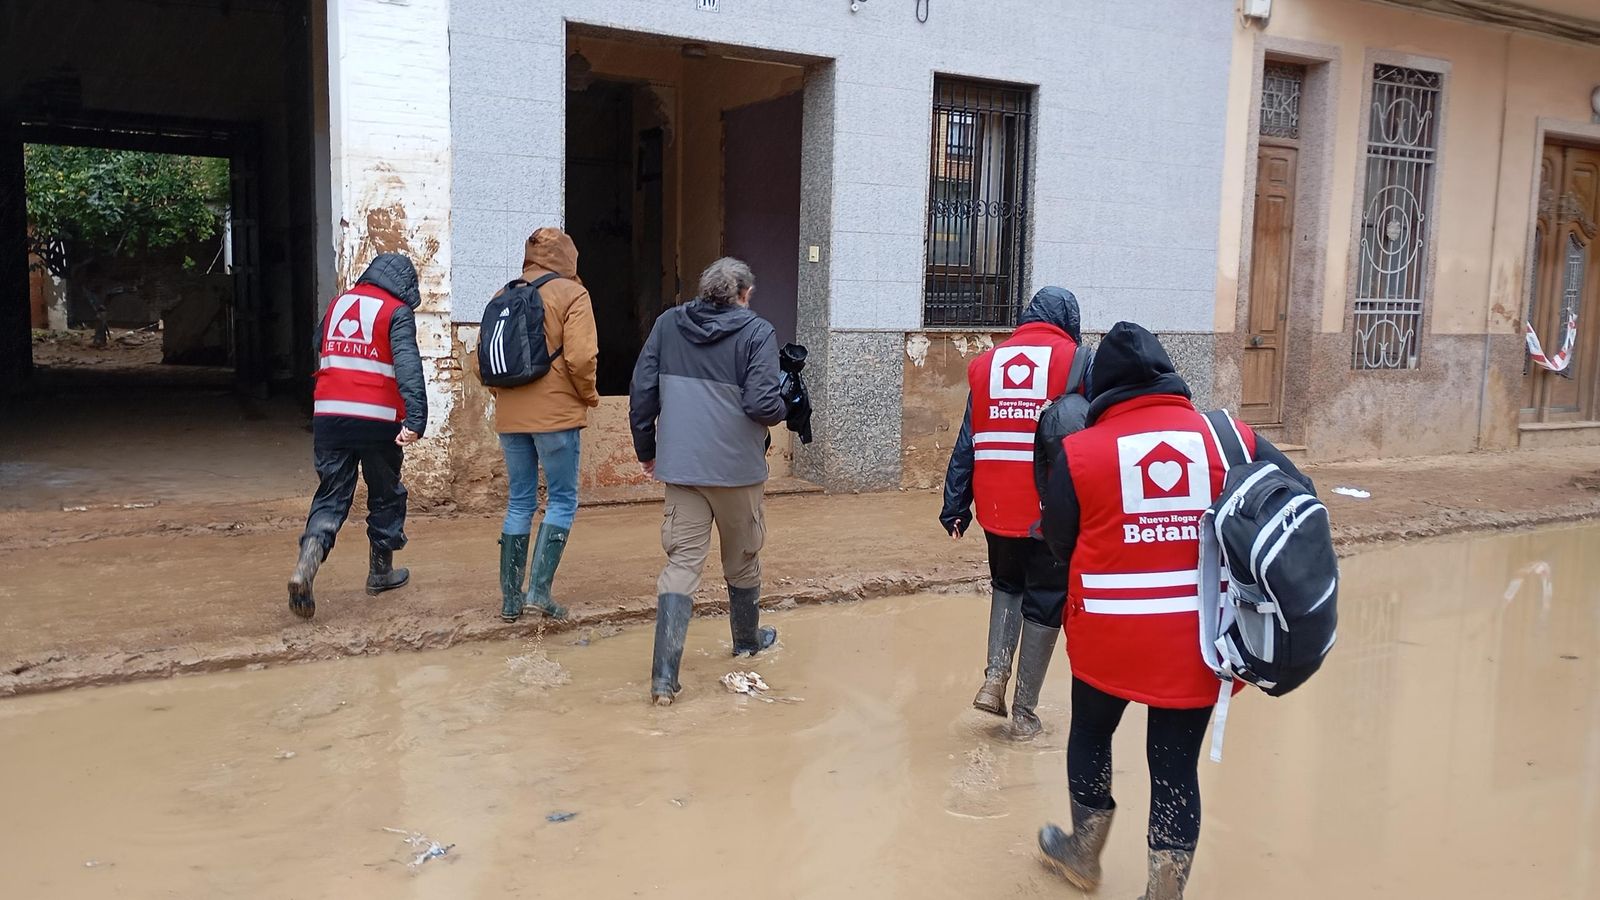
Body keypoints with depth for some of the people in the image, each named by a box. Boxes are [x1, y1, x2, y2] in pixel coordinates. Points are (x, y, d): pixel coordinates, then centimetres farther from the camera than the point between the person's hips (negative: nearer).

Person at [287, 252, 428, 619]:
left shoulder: (338, 303, 15)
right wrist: (416, 419, -26)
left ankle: (306, 566, -15)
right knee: (386, 494, 15)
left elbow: (319, 350, 23)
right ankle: (381, 570, 27)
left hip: (328, 414, 4)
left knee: (331, 495, 8)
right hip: (378, 420, -4)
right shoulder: (397, 312, -4)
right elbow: (408, 365, -18)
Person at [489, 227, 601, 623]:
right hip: (557, 413, -5)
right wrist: (588, 396, 0)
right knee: (562, 500, 6)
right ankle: (540, 588, -4)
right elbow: (581, 357, -15)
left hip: (510, 416, 5)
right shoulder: (571, 294, -6)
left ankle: (510, 597, 15)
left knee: (519, 502, 13)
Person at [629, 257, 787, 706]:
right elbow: (762, 404, -17)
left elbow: (642, 392, 4)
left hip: (680, 466, 2)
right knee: (742, 560, 18)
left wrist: (646, 450, 14)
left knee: (681, 563, 2)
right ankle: (748, 639, 40)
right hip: (736, 468, -2)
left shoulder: (668, 324, 4)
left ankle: (664, 675, -9)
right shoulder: (756, 332, -8)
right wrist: (786, 409, 6)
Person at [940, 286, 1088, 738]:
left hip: (997, 507, 3)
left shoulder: (986, 363, 8)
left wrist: (955, 506, 9)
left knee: (1007, 585, 25)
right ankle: (1024, 711, 15)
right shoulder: (1077, 361, -2)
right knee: (1045, 602, 10)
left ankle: (994, 677, 9)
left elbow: (967, 442, 6)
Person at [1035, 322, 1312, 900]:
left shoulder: (1079, 451, -8)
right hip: (1197, 640, 1)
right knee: (1177, 762, 13)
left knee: (1091, 732, 23)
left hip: (1108, 635, -1)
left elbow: (1058, 546, -1)